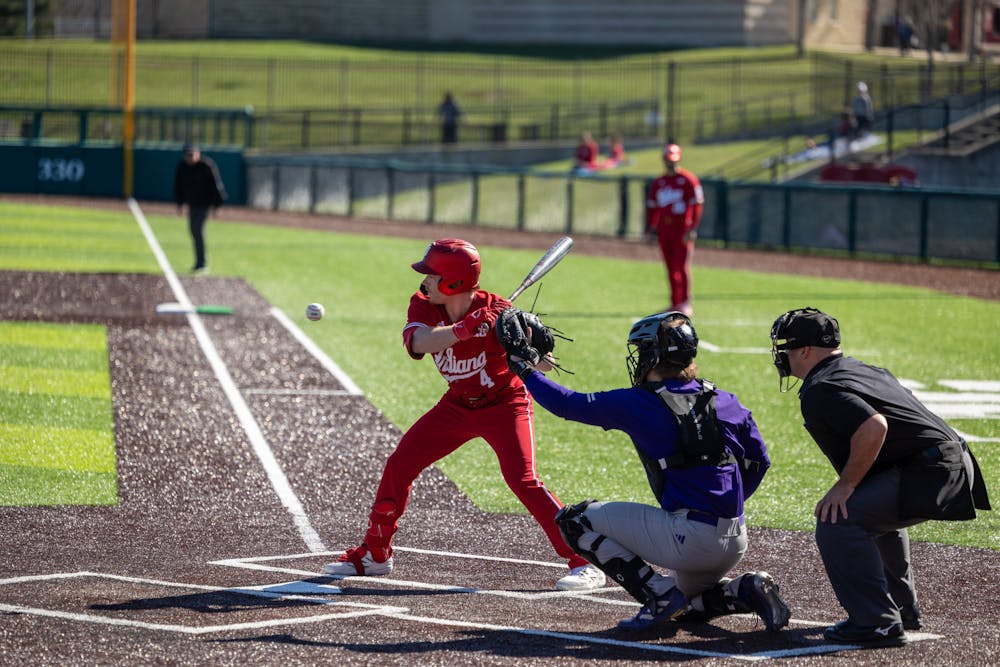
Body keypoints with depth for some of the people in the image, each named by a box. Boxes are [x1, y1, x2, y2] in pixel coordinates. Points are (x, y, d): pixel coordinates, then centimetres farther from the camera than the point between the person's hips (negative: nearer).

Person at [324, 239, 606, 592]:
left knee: (523, 480, -22)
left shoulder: (497, 311, -25)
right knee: (398, 466, 2)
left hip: (505, 405, -5)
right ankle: (374, 554, 19)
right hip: (458, 405, 5)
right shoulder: (423, 305, -13)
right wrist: (467, 328, -47)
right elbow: (419, 343, -35)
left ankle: (583, 563, -19)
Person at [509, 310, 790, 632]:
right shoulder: (726, 402, 9)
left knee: (575, 519, 4)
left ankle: (659, 595, -3)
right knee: (687, 607, 35)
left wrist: (526, 370, 18)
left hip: (688, 538, -7)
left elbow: (567, 403, 1)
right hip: (735, 542, 7)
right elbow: (759, 461, 18)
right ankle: (749, 590, 5)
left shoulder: (639, 404, -7)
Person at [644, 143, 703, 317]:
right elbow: (652, 207, 18)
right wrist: (649, 229, 9)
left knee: (682, 267, -8)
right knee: (671, 268, 7)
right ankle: (675, 304, 12)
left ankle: (686, 304, -7)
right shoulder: (658, 183, 14)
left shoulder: (689, 180, -4)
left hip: (682, 229, -6)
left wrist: (693, 229, -15)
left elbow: (697, 205, -7)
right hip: (664, 229, 6)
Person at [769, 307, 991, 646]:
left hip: (930, 474, -10)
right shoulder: (869, 370, 23)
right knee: (876, 512, 35)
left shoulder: (819, 390, -9)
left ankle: (878, 624, -17)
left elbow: (874, 427, -25)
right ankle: (902, 608, 39)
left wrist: (845, 485, -16)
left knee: (835, 521, -17)